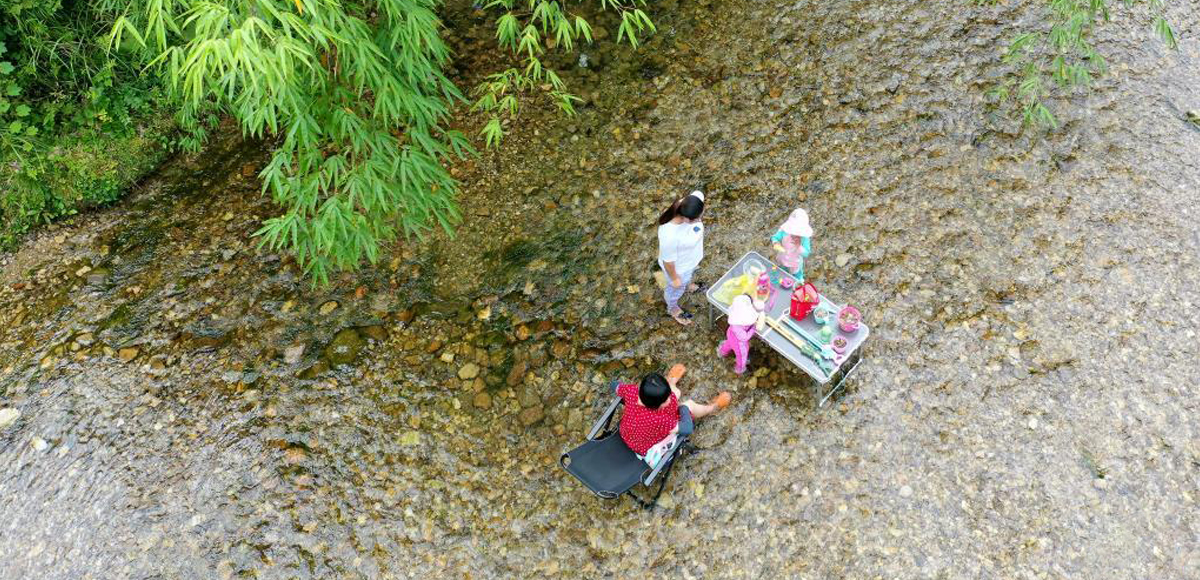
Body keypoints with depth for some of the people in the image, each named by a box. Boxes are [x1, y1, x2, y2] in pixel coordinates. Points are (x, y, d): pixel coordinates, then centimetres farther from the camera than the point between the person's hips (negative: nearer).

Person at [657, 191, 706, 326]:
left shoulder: (688, 207, -33)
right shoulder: (669, 235, -50)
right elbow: (668, 260, -31)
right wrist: (674, 278, -11)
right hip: (679, 267, -5)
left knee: (688, 276, 41)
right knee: (677, 289, 30)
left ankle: (687, 285, 79)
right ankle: (673, 308, 66)